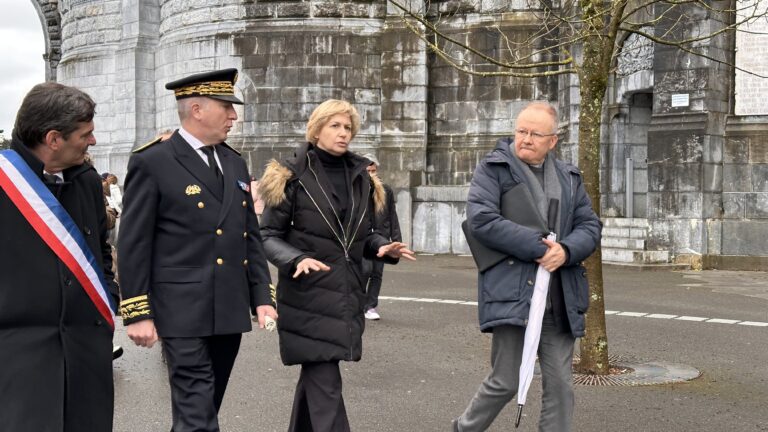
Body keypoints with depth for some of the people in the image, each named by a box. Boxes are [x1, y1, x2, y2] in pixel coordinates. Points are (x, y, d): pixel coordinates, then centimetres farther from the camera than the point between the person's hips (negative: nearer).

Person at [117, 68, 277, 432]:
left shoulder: (235, 163, 13)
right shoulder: (152, 162, -7)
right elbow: (134, 245, -9)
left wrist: (262, 297, 9)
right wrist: (137, 314, -12)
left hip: (230, 311, 7)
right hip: (184, 313, -6)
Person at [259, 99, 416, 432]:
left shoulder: (360, 177, 11)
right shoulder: (293, 176, -5)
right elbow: (268, 236, -5)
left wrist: (382, 247, -5)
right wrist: (297, 260, -24)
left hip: (347, 293, 5)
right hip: (308, 295, -5)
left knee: (315, 377, 16)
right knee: (324, 384, -9)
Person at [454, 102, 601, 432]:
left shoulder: (569, 177, 15)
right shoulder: (494, 168, -1)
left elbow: (591, 226, 10)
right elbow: (481, 219, -15)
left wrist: (565, 250, -12)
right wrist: (538, 246, -18)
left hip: (560, 301, 5)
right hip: (512, 294, -5)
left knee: (560, 385, 6)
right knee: (505, 382, 1)